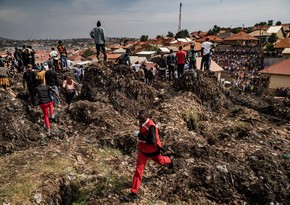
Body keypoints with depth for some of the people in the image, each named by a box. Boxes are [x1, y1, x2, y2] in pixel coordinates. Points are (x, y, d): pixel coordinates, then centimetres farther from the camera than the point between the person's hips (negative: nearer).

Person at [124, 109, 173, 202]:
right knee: (139, 170, 1)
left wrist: (140, 135, -39)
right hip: (142, 150, 6)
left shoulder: (151, 126, -31)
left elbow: (153, 141, -37)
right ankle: (134, 193, 7)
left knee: (160, 161, 25)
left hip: (152, 150, -6)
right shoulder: (142, 123, -6)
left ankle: (170, 160, 62)